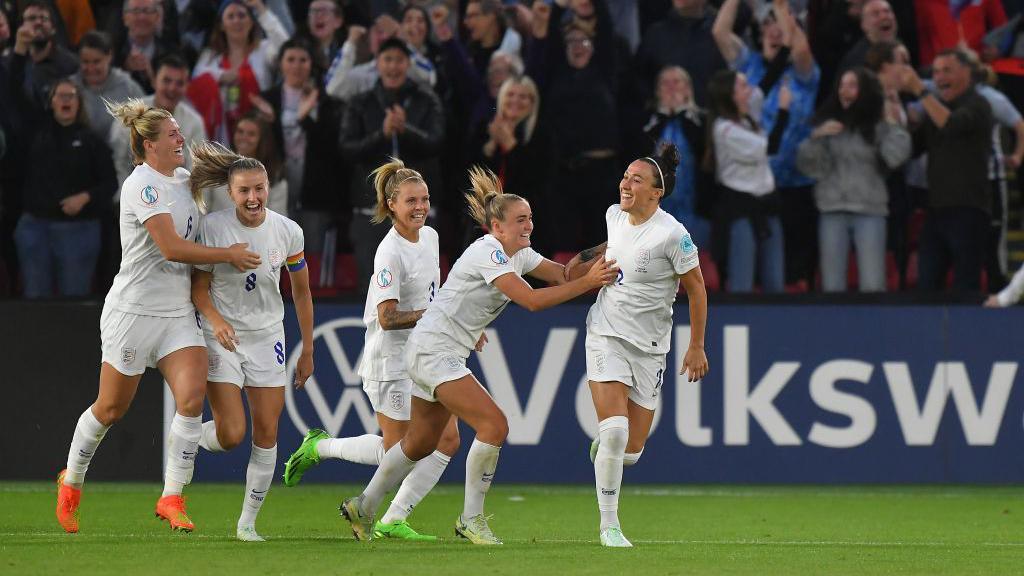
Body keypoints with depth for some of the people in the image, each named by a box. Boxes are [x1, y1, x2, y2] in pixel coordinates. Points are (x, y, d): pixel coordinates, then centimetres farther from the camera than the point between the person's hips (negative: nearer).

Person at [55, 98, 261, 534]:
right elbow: (172, 248, -24)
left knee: (192, 396, -13)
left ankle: (171, 499, -7)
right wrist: (228, 255, -16)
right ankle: (71, 483, 30)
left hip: (179, 314, 6)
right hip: (134, 312, -6)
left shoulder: (183, 179, 9)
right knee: (112, 408, 6)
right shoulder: (142, 185, -16)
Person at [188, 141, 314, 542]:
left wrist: (307, 350, 8)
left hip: (267, 337, 3)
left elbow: (301, 292, 7)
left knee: (266, 435, -2)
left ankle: (248, 521, 11)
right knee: (231, 435, -13)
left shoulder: (289, 231, -5)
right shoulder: (213, 227, -13)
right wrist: (216, 320, -26)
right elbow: (199, 287, -7)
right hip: (222, 338, -3)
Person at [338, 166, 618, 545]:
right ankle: (471, 520, -8)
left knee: (421, 442, 19)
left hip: (449, 354, 10)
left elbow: (563, 274, 6)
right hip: (433, 352, -10)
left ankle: (363, 508, 33)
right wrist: (586, 283, -29)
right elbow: (532, 300, -28)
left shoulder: (519, 254, 9)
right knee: (493, 425, -18)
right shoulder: (488, 252, -20)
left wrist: (594, 267, -13)